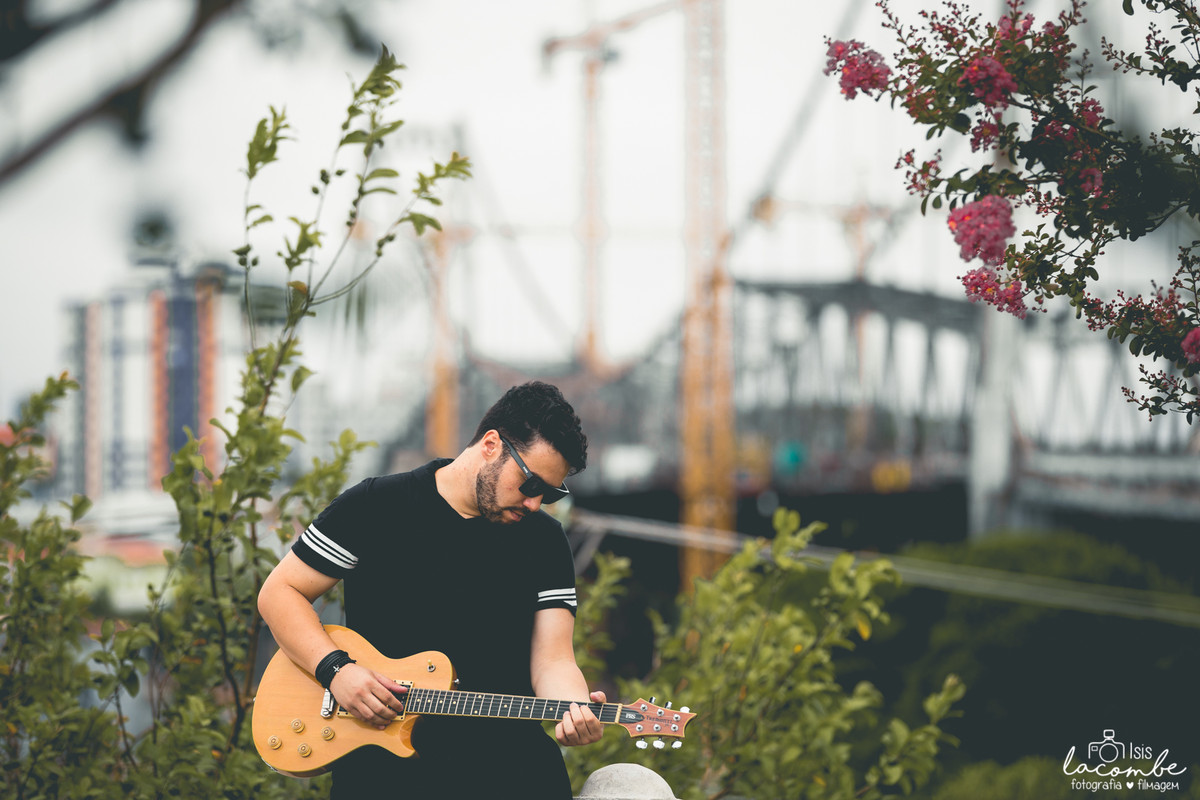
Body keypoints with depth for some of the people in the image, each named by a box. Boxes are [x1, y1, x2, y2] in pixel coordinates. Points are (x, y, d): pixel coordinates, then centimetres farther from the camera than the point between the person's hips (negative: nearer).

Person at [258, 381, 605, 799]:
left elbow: (552, 659, 2)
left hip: (508, 755, 2)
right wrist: (336, 669, -11)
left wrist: (577, 710, -22)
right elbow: (280, 592, 6)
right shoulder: (376, 506, 3)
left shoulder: (544, 541, 10)